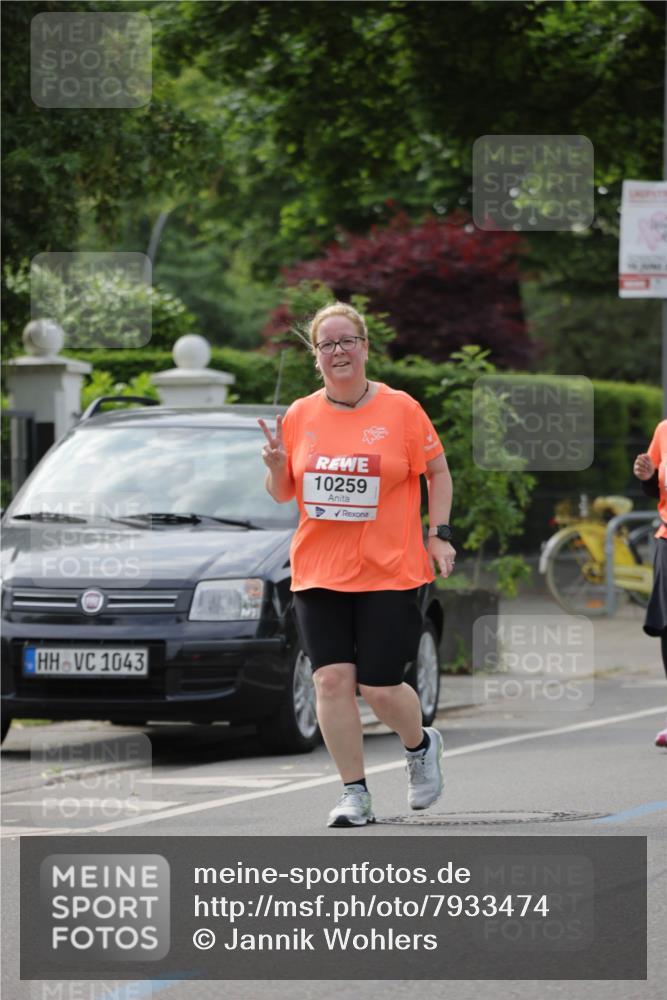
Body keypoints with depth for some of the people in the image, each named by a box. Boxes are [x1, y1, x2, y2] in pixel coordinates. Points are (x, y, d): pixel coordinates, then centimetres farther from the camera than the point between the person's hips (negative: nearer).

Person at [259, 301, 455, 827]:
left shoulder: (400, 409, -3)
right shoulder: (300, 416, 5)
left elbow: (438, 472, 5)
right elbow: (283, 493, 13)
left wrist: (439, 534, -3)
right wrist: (277, 467, -8)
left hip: (390, 572, -3)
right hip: (319, 573, 3)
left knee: (380, 687, -4)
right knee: (332, 680, -7)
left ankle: (421, 745, 29)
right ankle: (355, 794, 3)